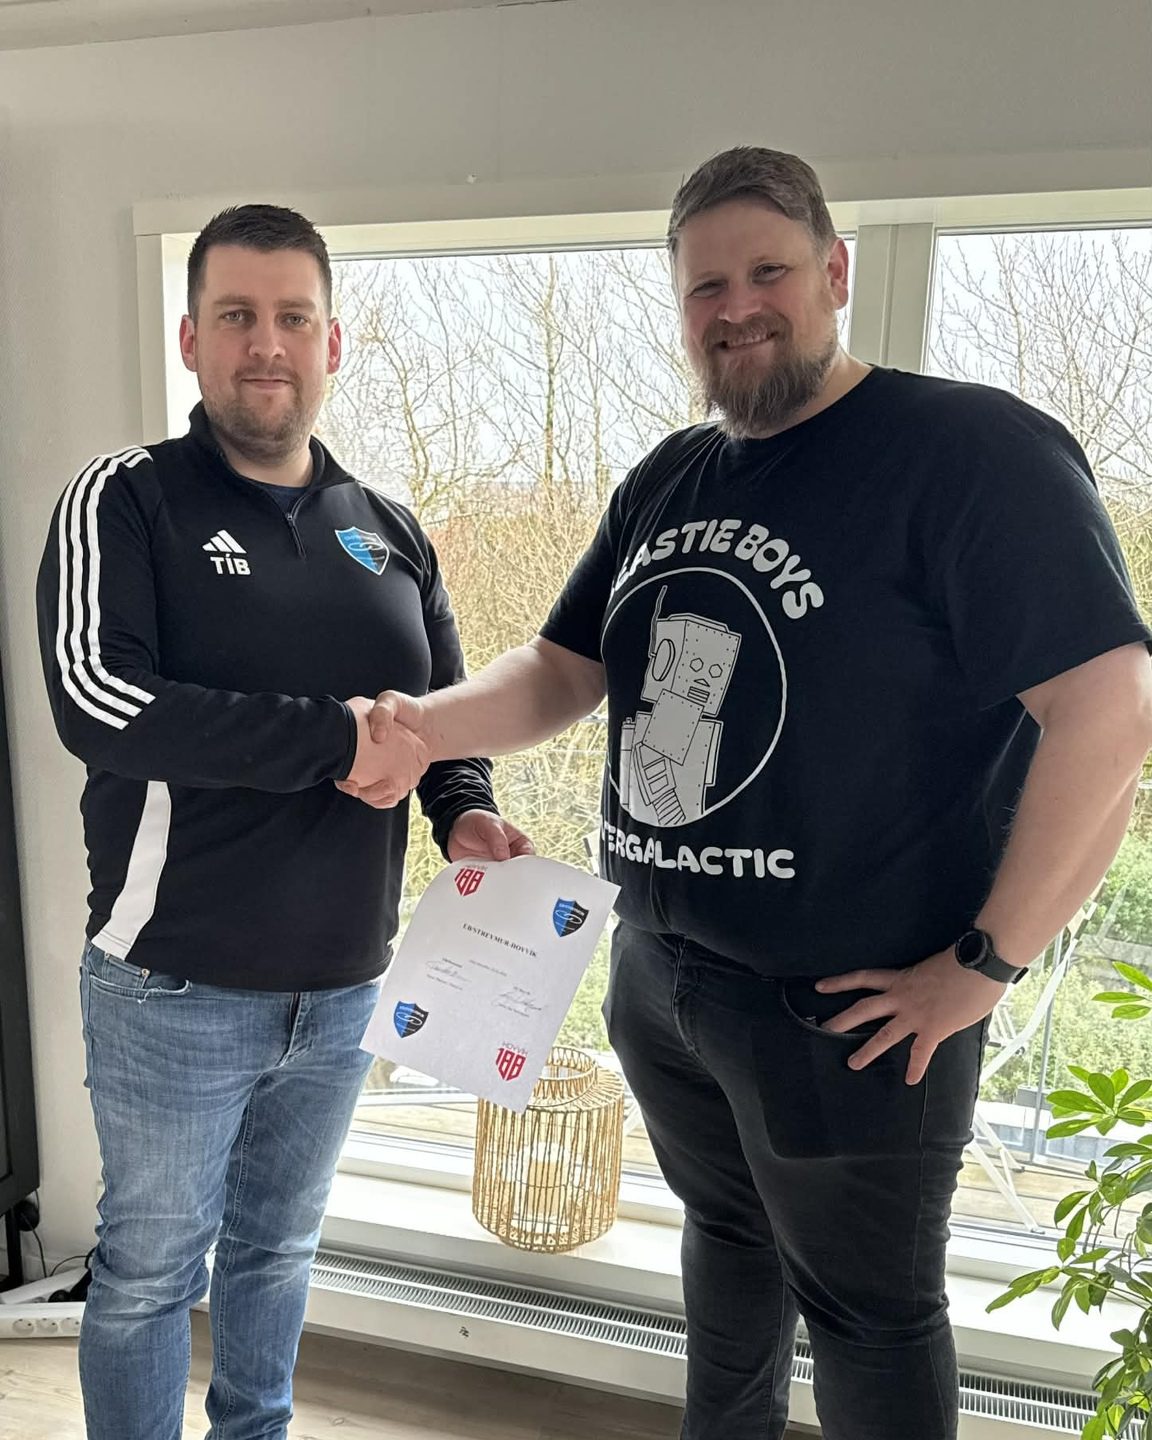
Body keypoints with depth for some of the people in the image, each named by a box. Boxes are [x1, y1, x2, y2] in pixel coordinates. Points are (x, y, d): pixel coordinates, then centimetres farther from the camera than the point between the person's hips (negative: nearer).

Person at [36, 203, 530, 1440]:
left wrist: (462, 809, -6)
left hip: (343, 987, 5)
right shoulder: (126, 501, -7)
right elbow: (94, 696, -22)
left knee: (280, 1245, 24)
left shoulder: (388, 533, 6)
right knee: (148, 1268, 14)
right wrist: (335, 740, -23)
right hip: (175, 989, -4)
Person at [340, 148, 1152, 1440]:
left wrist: (985, 964, -19)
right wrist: (427, 725, -10)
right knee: (726, 1231, 29)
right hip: (655, 973, 7)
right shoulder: (667, 483, 7)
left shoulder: (972, 451, -16)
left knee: (869, 1311, 16)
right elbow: (564, 669, 9)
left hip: (845, 1010, -7)